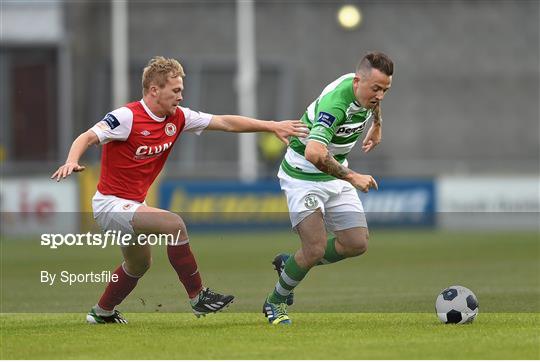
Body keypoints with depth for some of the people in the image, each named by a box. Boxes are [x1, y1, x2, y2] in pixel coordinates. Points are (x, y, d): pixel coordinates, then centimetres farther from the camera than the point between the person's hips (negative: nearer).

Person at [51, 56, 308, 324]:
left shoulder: (177, 118, 0)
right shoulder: (128, 117, -21)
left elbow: (225, 123, 4)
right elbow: (87, 138, -26)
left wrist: (272, 126, 2)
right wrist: (72, 161, -47)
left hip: (133, 204, 10)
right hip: (111, 204, -10)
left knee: (139, 264, 29)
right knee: (174, 225, -27)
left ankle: (102, 312, 49)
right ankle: (198, 297, -17)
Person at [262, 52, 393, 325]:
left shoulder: (367, 90, -8)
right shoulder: (335, 104, -35)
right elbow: (314, 152, -49)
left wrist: (377, 126, 33)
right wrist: (352, 177, -39)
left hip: (335, 173, 8)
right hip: (304, 175, -8)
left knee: (357, 244, 1)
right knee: (316, 249, -17)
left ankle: (289, 264, 23)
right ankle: (275, 303, 9)